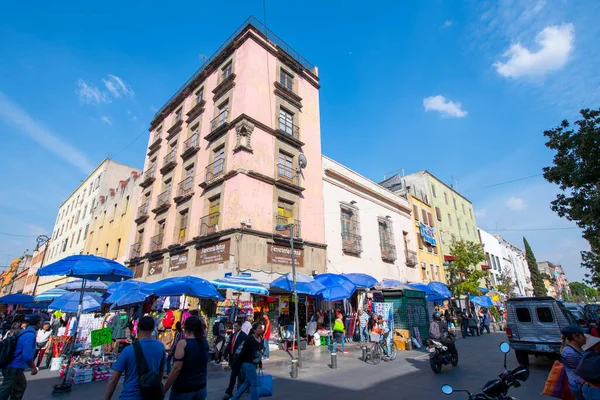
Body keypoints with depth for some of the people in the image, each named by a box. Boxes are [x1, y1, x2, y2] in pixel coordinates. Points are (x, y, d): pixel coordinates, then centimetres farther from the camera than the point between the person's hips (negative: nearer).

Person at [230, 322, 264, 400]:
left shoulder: (261, 339, 2)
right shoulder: (250, 339, -21)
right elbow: (243, 352, -19)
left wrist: (260, 363, 19)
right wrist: (237, 364, -16)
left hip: (253, 364, 8)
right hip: (248, 363, -8)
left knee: (247, 382, 18)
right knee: (254, 383, -3)